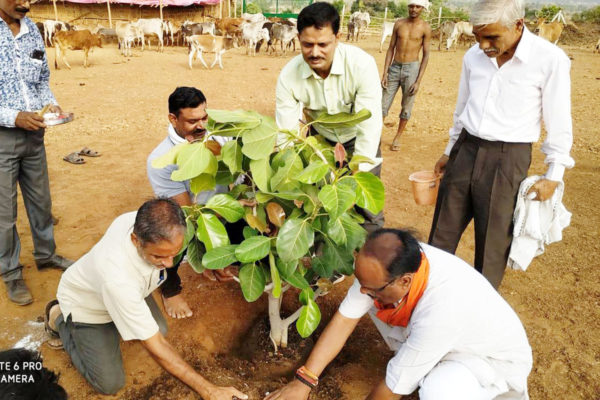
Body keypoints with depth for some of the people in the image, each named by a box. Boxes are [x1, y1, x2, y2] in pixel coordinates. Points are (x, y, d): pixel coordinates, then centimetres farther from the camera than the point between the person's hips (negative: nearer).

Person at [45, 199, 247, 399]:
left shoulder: (145, 221, -33)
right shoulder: (118, 278, -47)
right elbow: (156, 348, -37)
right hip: (85, 306, -5)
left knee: (159, 330, 6)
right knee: (110, 383, -1)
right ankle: (59, 319, 16)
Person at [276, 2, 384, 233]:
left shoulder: (362, 65, -31)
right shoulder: (288, 76, -24)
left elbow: (369, 127, -32)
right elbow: (285, 133, -21)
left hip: (358, 139, -1)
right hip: (321, 139, 2)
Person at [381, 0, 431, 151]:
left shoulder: (425, 28, -4)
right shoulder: (399, 24, 3)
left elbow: (426, 55, -3)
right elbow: (391, 49, 6)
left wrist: (418, 81, -9)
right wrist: (385, 73, -1)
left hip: (412, 69, -2)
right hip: (394, 67, 2)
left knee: (406, 107, 6)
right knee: (384, 104, 4)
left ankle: (397, 137, 21)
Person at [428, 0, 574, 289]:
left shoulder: (551, 60, -12)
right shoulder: (473, 57, 2)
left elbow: (559, 126, -5)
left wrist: (553, 176, -4)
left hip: (507, 160, -4)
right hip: (465, 152, 4)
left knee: (493, 244, 6)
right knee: (442, 233, 12)